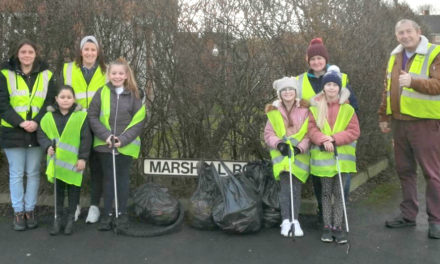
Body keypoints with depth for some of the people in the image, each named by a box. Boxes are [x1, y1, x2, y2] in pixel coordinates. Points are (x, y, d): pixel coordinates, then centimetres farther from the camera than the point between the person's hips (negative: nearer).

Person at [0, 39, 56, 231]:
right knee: (16, 174, 4)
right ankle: (18, 212, 13)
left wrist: (36, 122, -14)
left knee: (33, 173, 7)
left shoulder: (46, 75, 5)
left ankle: (30, 210, 18)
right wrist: (20, 122, -16)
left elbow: (50, 102, 1)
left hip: (36, 131, 1)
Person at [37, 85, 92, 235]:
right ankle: (58, 218, 22)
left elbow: (86, 139, -7)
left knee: (73, 189, 8)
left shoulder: (81, 116, -6)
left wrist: (83, 158, -10)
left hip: (74, 161, -2)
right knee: (58, 189, 11)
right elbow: (41, 134, 6)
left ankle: (71, 218, 22)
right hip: (56, 162, 2)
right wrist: (47, 146, -14)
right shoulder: (48, 117, 2)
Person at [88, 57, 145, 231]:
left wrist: (123, 139, -13)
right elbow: (92, 116, -2)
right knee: (108, 179, 9)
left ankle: (122, 214, 21)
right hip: (105, 145, 0)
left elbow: (139, 120, -3)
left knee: (123, 179, 11)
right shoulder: (102, 93, -1)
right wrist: (106, 135, -13)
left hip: (126, 146, 0)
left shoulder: (133, 95, 0)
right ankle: (107, 215, 19)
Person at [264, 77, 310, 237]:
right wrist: (278, 143, -11)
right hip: (281, 154, 0)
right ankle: (286, 221, -4)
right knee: (285, 187, -9)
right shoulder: (273, 111, 6)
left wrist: (300, 147, -13)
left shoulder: (304, 110, 1)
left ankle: (295, 220, 10)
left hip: (299, 154, 0)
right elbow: (268, 134, 7)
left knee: (296, 188, 0)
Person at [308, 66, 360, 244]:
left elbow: (354, 131, -4)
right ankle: (327, 226, 17)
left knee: (339, 192, 3)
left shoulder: (347, 109, 1)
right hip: (323, 156, 0)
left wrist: (335, 139, -15)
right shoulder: (315, 108, 2)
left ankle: (337, 226, 12)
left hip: (342, 156, 0)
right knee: (326, 192, 9)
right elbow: (312, 129, -2)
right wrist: (324, 140, -19)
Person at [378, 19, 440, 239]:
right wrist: (384, 116, 16)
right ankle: (408, 215, 25)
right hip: (399, 122, 7)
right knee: (405, 171, 14)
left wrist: (413, 81, -35)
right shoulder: (395, 56, 12)